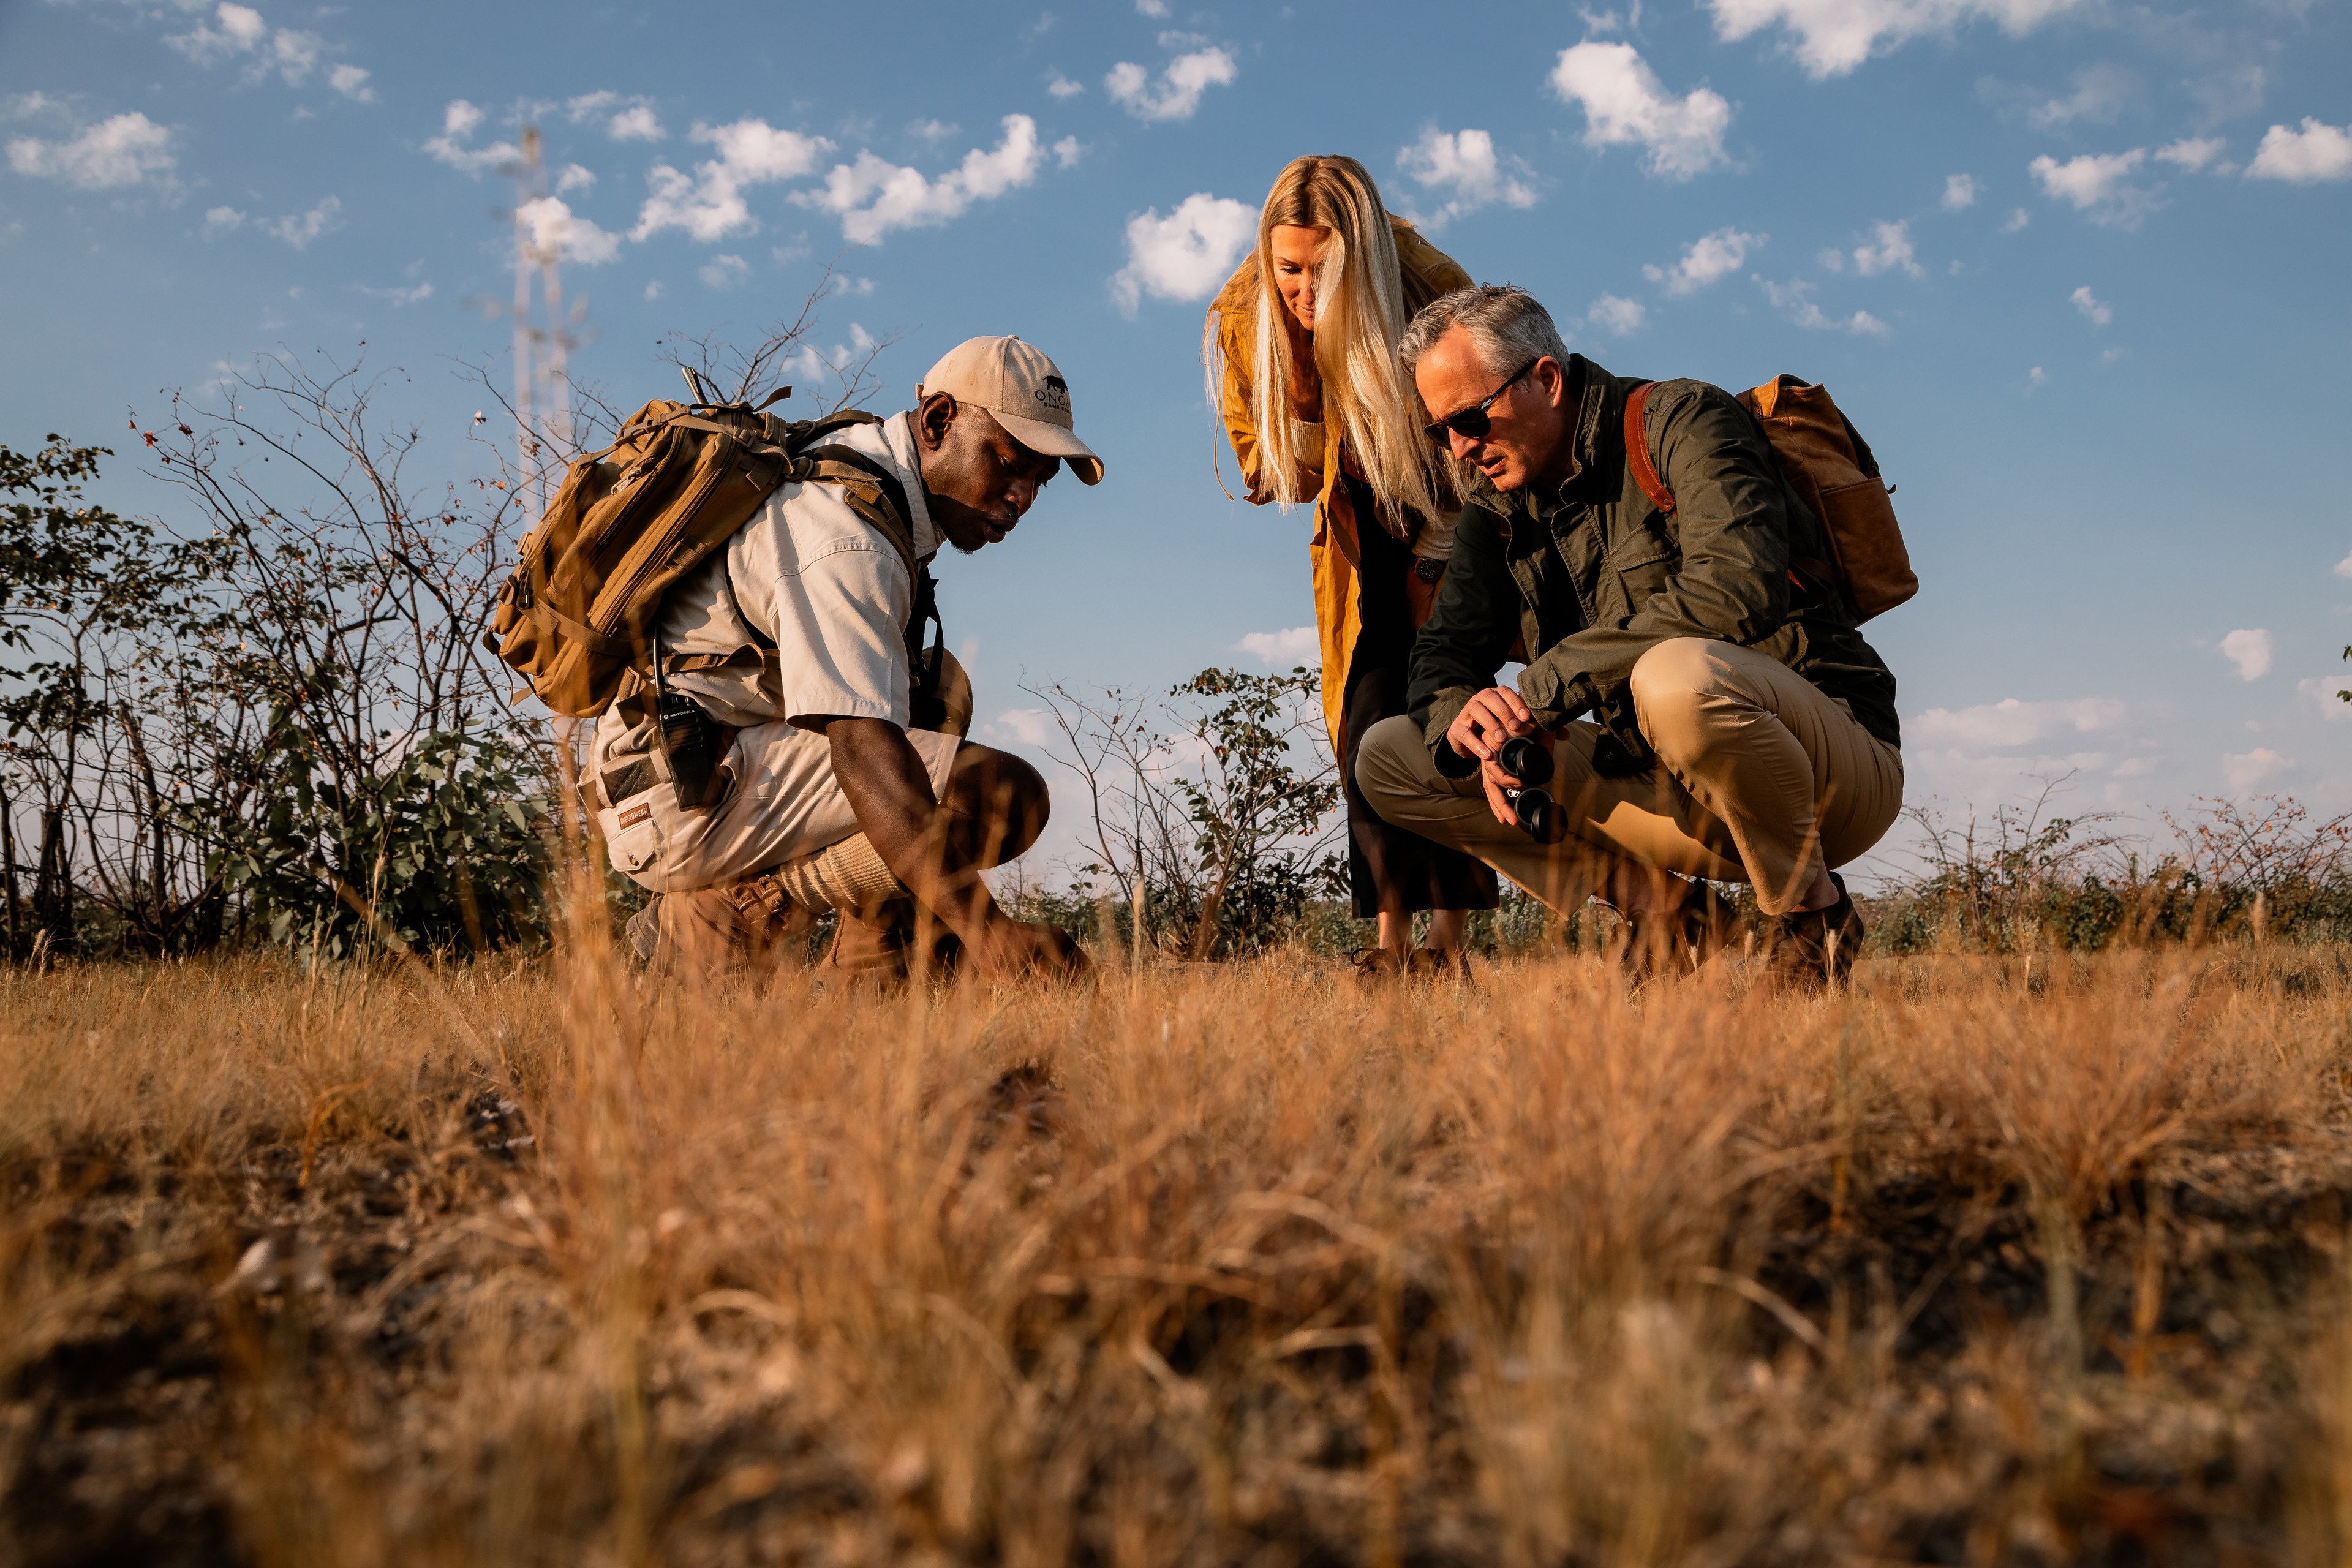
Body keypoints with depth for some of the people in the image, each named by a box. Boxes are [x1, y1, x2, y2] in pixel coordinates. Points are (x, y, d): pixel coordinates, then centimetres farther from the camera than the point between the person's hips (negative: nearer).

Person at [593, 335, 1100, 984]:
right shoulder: (846, 533, -18)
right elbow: (863, 750, -30)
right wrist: (982, 925, -38)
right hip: (690, 792, -11)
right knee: (1002, 791, -19)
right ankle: (736, 912, -7)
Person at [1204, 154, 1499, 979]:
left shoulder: (1433, 292, -26)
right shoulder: (1245, 320, -18)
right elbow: (1280, 476, -9)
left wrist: (1434, 562, -12)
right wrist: (1301, 393, -29)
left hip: (1450, 513, -3)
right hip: (1357, 523, 3)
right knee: (1364, 711, -10)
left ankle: (1451, 933, -13)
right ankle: (1392, 933, -7)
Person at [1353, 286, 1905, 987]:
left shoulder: (1683, 421, -12)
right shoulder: (1500, 504, 9)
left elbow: (1738, 587, -29)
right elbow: (1444, 647, 8)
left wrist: (1548, 684, -28)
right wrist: (1467, 719, -17)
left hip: (1835, 763, -6)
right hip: (1670, 789, 7)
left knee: (1676, 677, -42)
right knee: (1389, 759, -1)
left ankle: (1811, 907, -13)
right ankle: (1661, 905, -2)